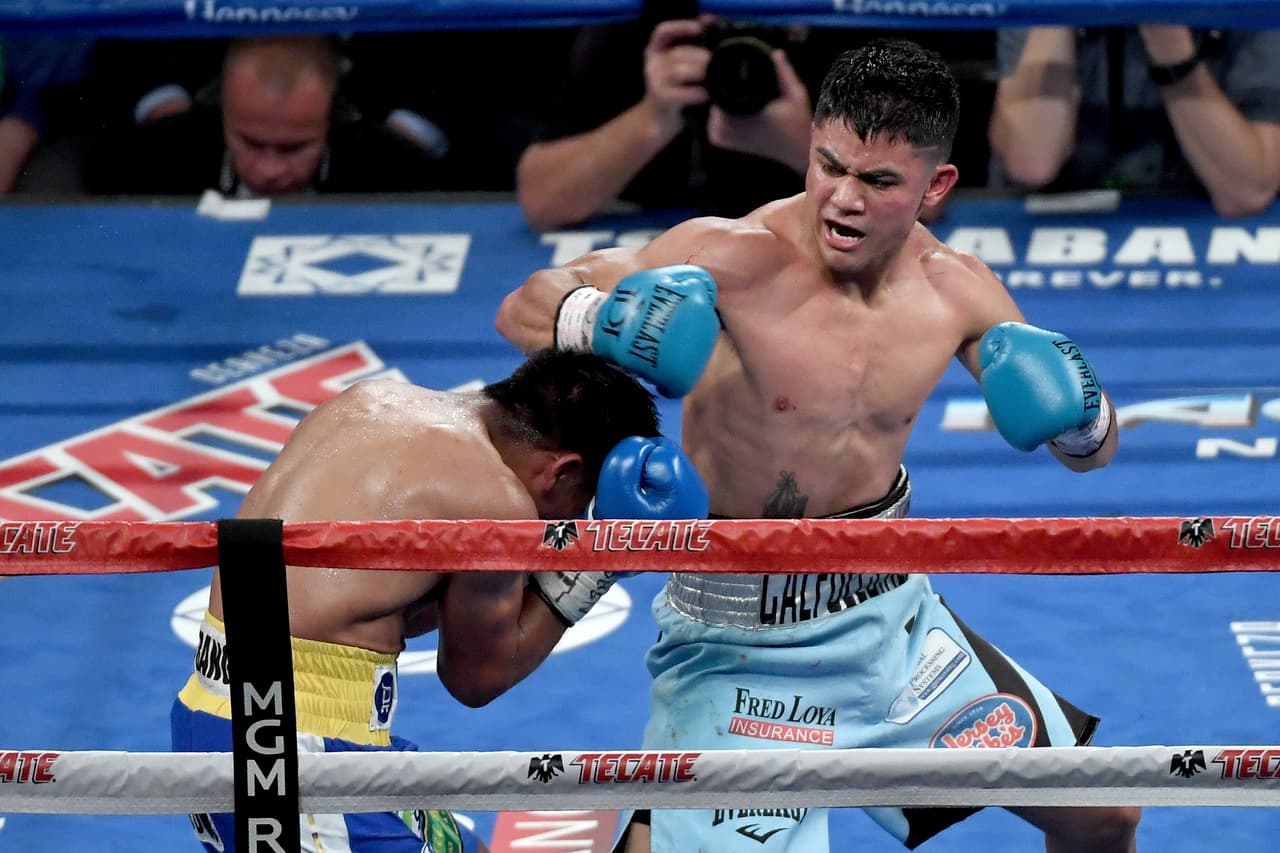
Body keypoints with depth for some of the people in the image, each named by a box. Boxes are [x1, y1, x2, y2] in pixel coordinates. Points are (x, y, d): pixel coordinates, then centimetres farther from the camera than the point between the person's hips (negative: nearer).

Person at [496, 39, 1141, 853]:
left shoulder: (957, 292, -4)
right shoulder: (734, 259, -20)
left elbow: (1094, 449, 6)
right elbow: (525, 306, -20)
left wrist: (1081, 420, -18)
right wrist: (600, 319, -42)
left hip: (894, 618, 5)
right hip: (744, 646, -5)